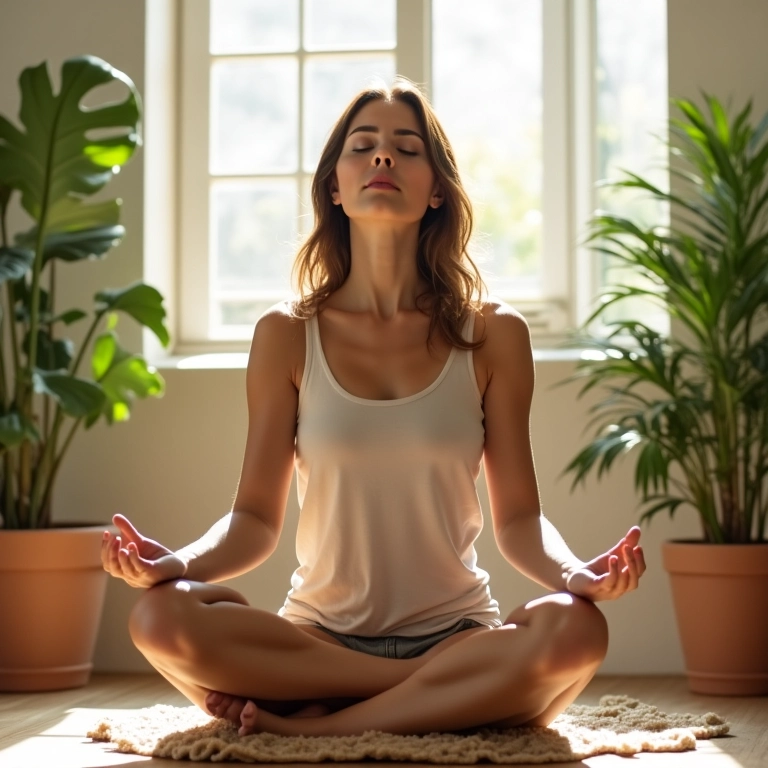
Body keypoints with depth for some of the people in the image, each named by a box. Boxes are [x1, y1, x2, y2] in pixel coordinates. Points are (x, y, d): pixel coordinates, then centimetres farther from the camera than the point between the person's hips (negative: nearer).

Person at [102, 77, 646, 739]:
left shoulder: (492, 334, 1)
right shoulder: (286, 336, 2)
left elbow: (518, 517, 1)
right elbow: (256, 517, 1)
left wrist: (573, 571, -22)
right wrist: (178, 561, -21)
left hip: (456, 630, 0)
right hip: (318, 637, 1)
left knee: (574, 630, -32)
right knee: (162, 618, -28)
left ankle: (313, 725, -20)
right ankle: (456, 693, -17)